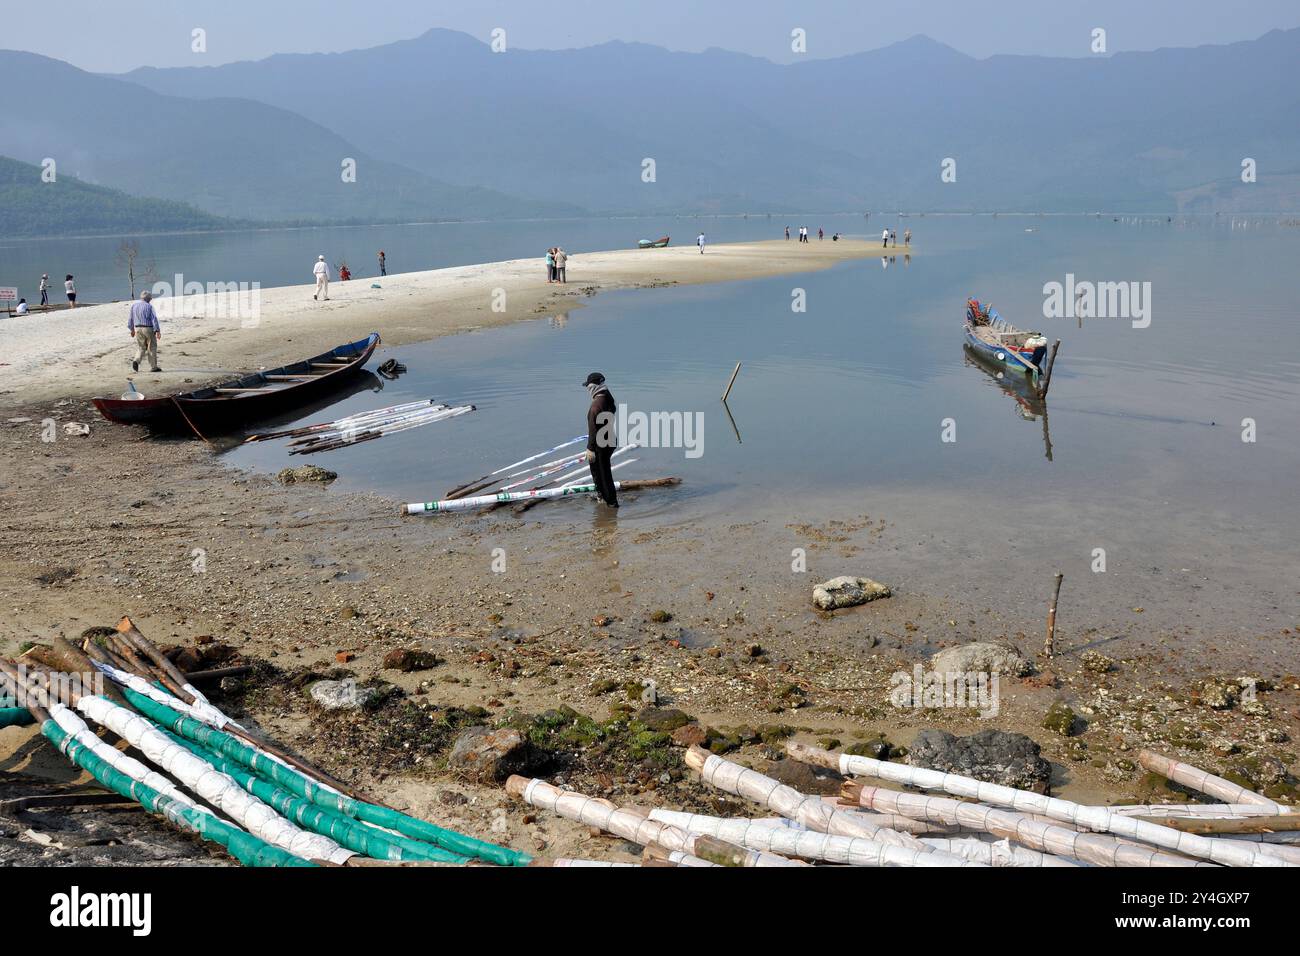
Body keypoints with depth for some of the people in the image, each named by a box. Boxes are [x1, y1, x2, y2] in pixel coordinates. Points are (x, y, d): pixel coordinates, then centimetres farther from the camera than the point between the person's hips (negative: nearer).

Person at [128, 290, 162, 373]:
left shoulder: (134, 305, 7)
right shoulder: (149, 306, -7)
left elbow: (131, 318, 13)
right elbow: (154, 319, -13)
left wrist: (132, 329, 23)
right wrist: (158, 331, -14)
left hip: (138, 328, 4)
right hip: (148, 328, -4)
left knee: (141, 347, 14)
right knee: (152, 348, 6)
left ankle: (136, 361, -11)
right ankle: (153, 367, 10)